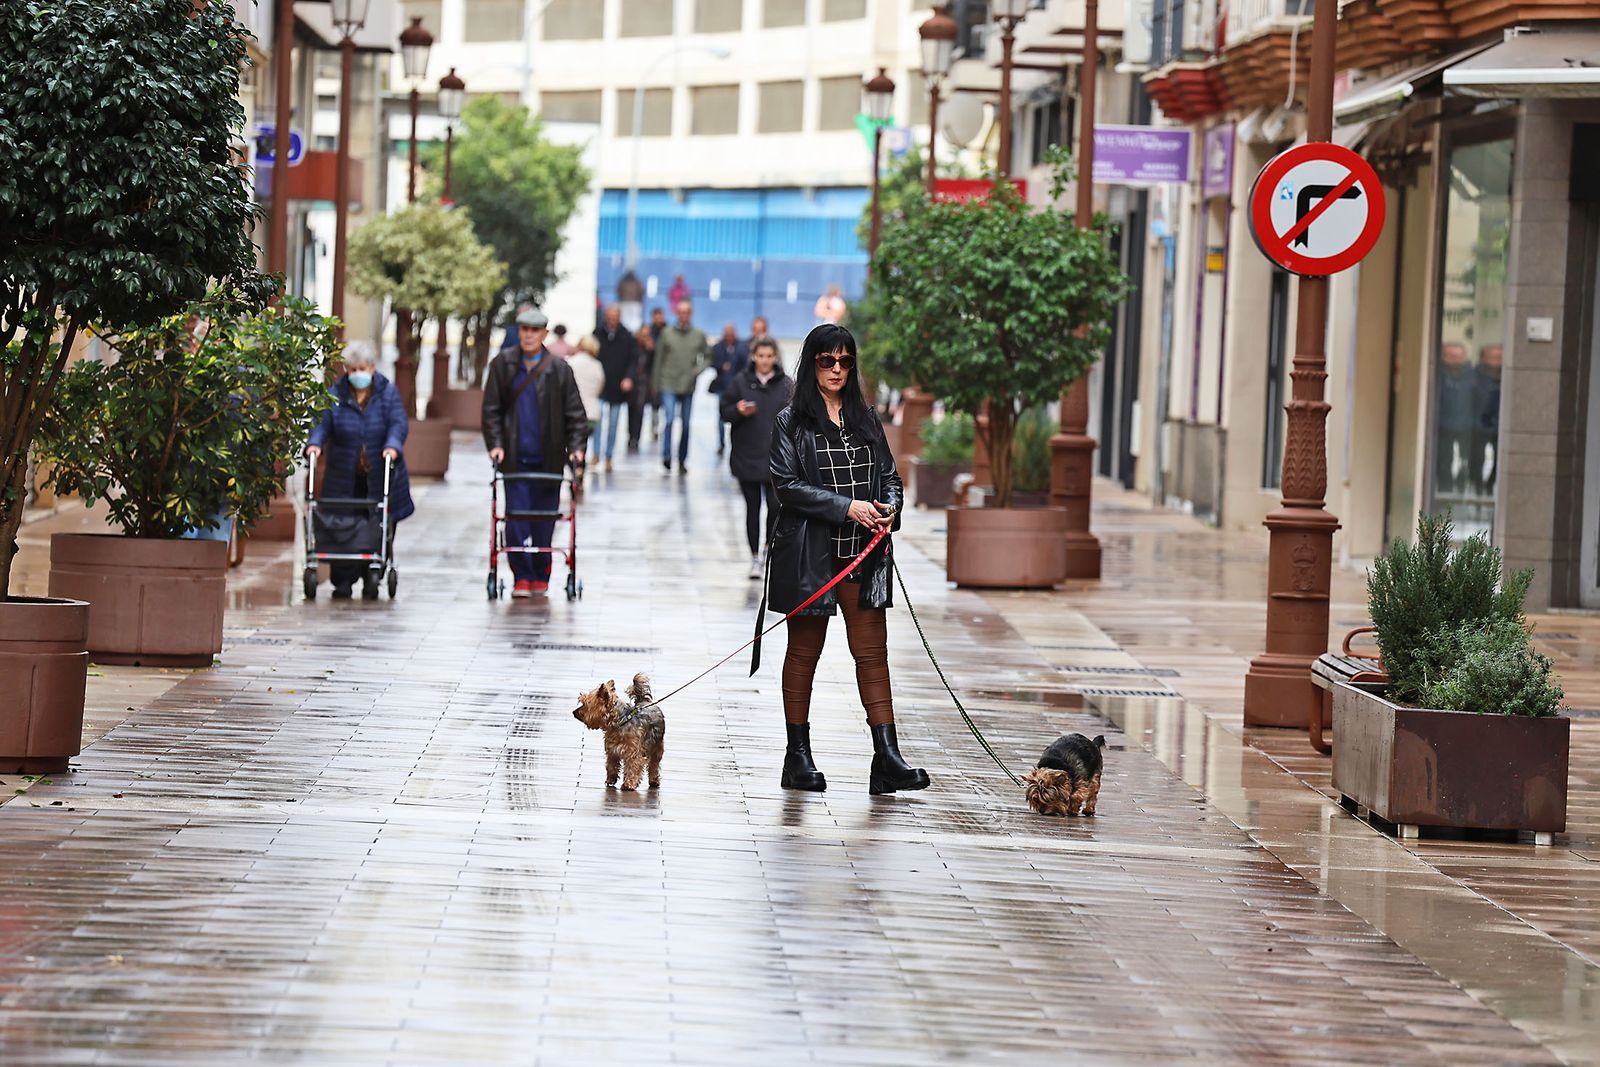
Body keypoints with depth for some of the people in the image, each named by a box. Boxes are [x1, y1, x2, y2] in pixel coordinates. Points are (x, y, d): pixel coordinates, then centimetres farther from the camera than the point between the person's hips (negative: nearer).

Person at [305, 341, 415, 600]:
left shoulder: (388, 393, 4)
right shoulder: (335, 394, 5)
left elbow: (399, 424, -7)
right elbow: (322, 423, -4)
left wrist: (393, 446, -27)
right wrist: (314, 444, -26)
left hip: (379, 479, 0)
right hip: (344, 480, 0)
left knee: (379, 530, -2)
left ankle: (372, 578, 12)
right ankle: (343, 581, 4)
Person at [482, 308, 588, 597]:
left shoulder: (559, 370, 1)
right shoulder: (502, 365, 3)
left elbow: (574, 412, 5)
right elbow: (491, 409, 5)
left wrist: (576, 447, -5)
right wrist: (495, 444, -5)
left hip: (548, 458, 0)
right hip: (515, 457, 0)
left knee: (544, 522, 5)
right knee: (516, 518, -5)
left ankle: (540, 577, 17)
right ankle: (521, 577, 1)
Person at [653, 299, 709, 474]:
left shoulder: (699, 335, 5)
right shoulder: (667, 333, 1)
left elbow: (707, 356, 15)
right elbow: (659, 359, 4)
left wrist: (698, 370, -4)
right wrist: (657, 385, 3)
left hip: (688, 386, 2)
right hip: (669, 384, -2)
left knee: (686, 425, 8)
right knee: (669, 419, -18)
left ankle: (682, 461, 17)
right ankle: (666, 456, -18)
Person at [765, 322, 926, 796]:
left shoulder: (866, 420, 13)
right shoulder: (792, 422, 0)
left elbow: (890, 477, 15)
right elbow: (787, 484, -10)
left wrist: (889, 508, -8)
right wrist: (847, 508, -17)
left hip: (863, 555, 3)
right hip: (810, 552, -3)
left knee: (872, 651, -2)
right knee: (804, 651, 6)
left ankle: (887, 757, -7)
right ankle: (798, 755, 13)